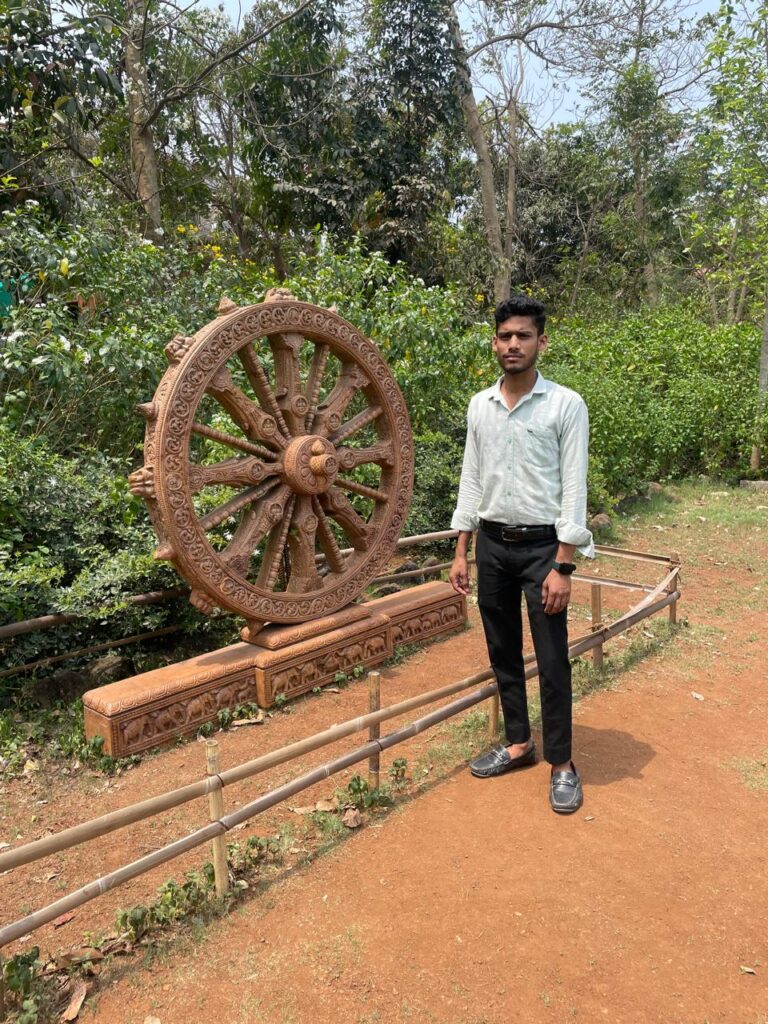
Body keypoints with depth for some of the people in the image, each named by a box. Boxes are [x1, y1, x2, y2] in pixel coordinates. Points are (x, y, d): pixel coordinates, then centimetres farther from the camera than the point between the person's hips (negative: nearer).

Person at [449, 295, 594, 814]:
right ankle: (518, 742, 32)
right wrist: (461, 553, 7)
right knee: (503, 652, 14)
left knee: (552, 659, 3)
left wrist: (563, 566, -15)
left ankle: (562, 762, 20)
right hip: (493, 544, 5)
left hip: (541, 545, -4)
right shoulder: (480, 405, 6)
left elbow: (574, 489, -11)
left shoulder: (566, 405, -8)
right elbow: (471, 481, 9)